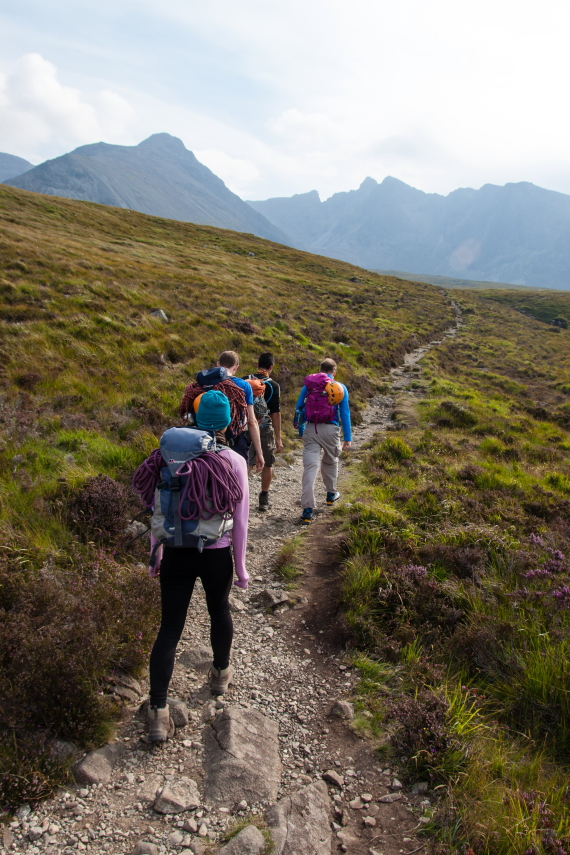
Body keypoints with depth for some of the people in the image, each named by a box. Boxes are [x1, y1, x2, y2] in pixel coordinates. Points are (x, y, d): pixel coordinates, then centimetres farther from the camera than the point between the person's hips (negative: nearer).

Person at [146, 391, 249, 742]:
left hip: (176, 553, 1)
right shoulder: (235, 462, -10)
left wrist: (156, 555, 13)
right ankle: (221, 673, 48)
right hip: (216, 554, 0)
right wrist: (241, 565, 5)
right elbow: (240, 519, -7)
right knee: (219, 610, 26)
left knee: (170, 627, 9)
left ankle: (159, 712, 7)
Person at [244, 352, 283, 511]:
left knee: (246, 463, 9)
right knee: (267, 464, 13)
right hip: (265, 428, -3)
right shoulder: (273, 386, -9)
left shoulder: (244, 381, 0)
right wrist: (278, 438, -8)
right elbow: (275, 413, -12)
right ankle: (264, 499, 20)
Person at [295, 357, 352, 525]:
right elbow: (345, 414, 2)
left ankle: (307, 510, -12)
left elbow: (299, 408, 12)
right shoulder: (340, 388, 4)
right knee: (331, 462, 24)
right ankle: (331, 494, 44)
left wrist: (300, 431, 20)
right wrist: (347, 438, 5)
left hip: (311, 429, 1)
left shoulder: (308, 385, 10)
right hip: (331, 429, 0)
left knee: (310, 466, -5)